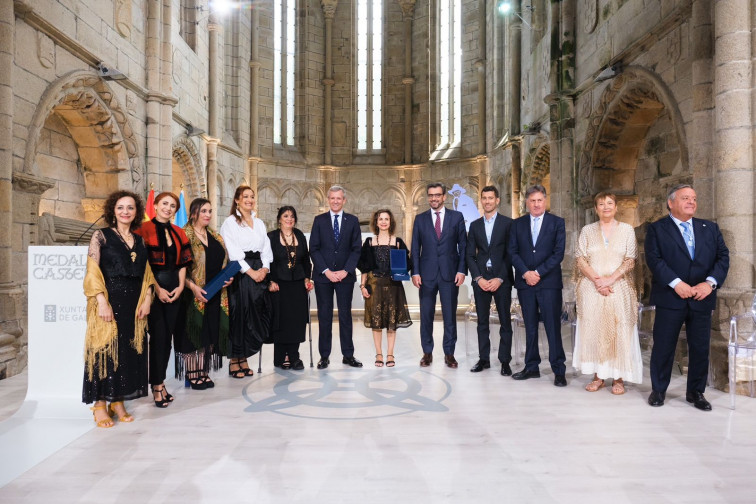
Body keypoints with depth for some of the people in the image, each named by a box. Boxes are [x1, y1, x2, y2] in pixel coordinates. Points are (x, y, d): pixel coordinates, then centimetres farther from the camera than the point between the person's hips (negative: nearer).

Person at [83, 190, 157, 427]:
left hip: (134, 304, 5)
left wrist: (147, 300, 1)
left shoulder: (139, 240, 13)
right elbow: (92, 272, -8)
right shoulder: (101, 235, 0)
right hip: (108, 301, -5)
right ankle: (100, 404, 9)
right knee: (105, 348, -1)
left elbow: (146, 273, 13)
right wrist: (102, 302, -17)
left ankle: (118, 401, 17)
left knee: (129, 351, 7)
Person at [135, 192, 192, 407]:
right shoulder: (144, 229, -4)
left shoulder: (179, 232, 13)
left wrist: (181, 286, -1)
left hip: (173, 289, 5)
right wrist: (157, 289, -13)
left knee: (168, 335, 7)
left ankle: (160, 381, 18)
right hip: (153, 288, -5)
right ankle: (157, 385, 7)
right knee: (158, 335, -4)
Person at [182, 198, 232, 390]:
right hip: (194, 294, -6)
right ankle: (192, 374, 10)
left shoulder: (215, 237, 14)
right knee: (194, 332, 0)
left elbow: (223, 262, 20)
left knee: (210, 333, 9)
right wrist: (193, 286, -21)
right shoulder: (185, 235, -6)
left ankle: (204, 372, 19)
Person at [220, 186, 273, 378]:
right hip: (240, 273, -5)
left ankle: (244, 359, 15)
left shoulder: (259, 223, 18)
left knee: (256, 316, 4)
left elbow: (266, 249, 13)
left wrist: (264, 269, -4)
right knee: (238, 316, -3)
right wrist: (250, 271, -14)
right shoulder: (230, 222, 0)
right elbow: (232, 251, -9)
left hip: (259, 273, 5)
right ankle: (234, 362, 7)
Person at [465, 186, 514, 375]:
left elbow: (510, 253, -3)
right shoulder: (474, 225, 11)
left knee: (505, 322, 1)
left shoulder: (508, 223, 1)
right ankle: (484, 359, 15)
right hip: (480, 279, 3)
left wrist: (500, 278, -11)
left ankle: (505, 361, 8)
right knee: (482, 321, 7)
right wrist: (478, 278, -5)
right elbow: (470, 255, 8)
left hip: (502, 279, -3)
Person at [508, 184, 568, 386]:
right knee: (530, 327, 9)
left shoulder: (557, 222, 4)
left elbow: (559, 252, -4)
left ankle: (559, 371, 5)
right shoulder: (518, 223, 10)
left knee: (553, 327, -3)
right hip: (525, 281, 3)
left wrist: (538, 273, -12)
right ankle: (531, 367, 17)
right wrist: (525, 273, -9)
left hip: (549, 282, -3)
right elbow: (513, 252, 5)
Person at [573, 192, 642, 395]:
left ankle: (618, 378, 5)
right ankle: (598, 376, 7)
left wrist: (610, 279, -14)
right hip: (592, 289, 1)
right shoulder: (587, 230, 10)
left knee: (619, 330, -2)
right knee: (593, 329, -1)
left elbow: (630, 260, -1)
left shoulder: (627, 229, 7)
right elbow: (580, 259, 2)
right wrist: (597, 280, -11)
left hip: (619, 288, -1)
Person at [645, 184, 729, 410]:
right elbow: (654, 259, -10)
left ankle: (696, 392, 24)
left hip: (702, 298, 4)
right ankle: (658, 389, 19)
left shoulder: (710, 228, 13)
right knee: (663, 347, 4)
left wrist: (710, 282, -11)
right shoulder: (657, 229, 1)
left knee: (700, 348, 9)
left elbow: (723, 256, 5)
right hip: (670, 298, -3)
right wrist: (676, 283, -19)